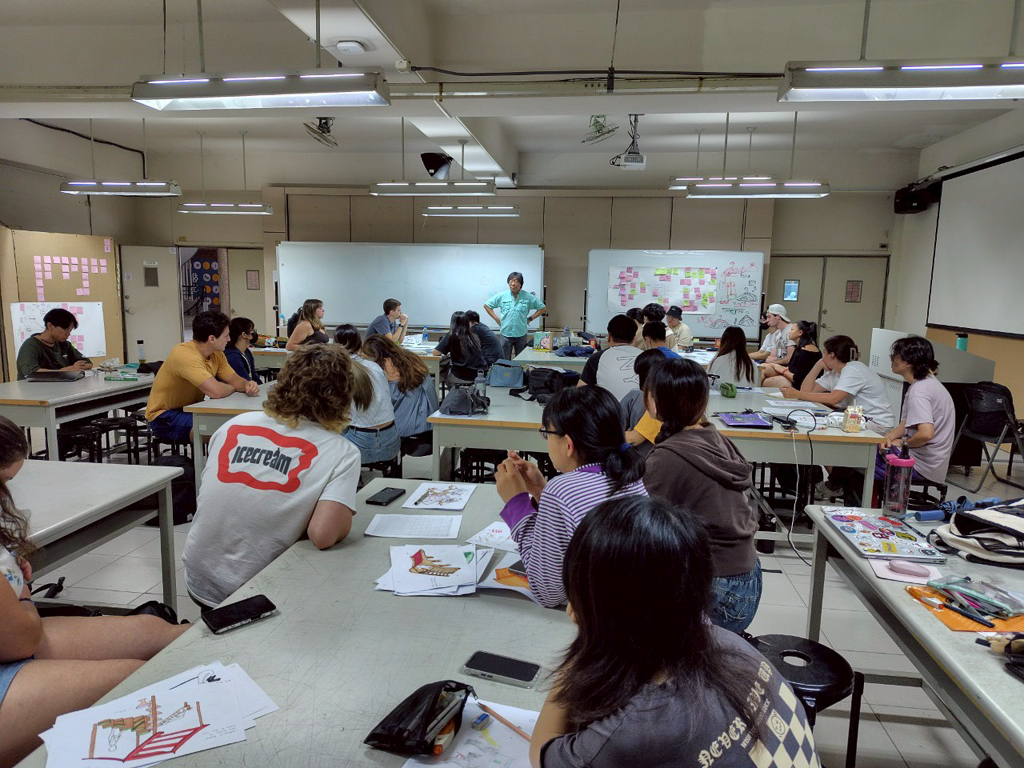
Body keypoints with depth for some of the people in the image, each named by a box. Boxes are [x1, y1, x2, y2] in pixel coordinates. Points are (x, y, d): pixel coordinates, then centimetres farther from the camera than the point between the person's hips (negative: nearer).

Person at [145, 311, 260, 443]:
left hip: (191, 410, 9)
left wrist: (247, 385, -17)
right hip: (164, 417, -9)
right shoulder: (185, 354, -27)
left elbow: (235, 379, 8)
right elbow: (216, 391, -37)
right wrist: (232, 388, -13)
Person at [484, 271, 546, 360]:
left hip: (521, 334, 0)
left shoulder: (528, 297, -1)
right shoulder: (502, 296, 0)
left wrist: (530, 318, 1)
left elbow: (542, 308, 8)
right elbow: (487, 305, 9)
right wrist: (497, 319, 2)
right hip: (506, 333, 0)